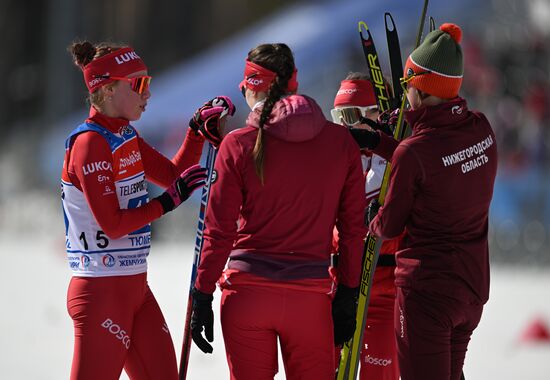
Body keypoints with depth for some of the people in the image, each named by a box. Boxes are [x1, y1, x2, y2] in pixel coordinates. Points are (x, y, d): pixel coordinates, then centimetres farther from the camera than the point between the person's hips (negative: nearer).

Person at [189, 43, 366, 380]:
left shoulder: (239, 145, -5)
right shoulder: (341, 142, 1)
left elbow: (219, 232, -5)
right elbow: (353, 229, 3)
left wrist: (203, 297, 1)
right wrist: (348, 295, 10)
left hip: (246, 293, -1)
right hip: (310, 296, 1)